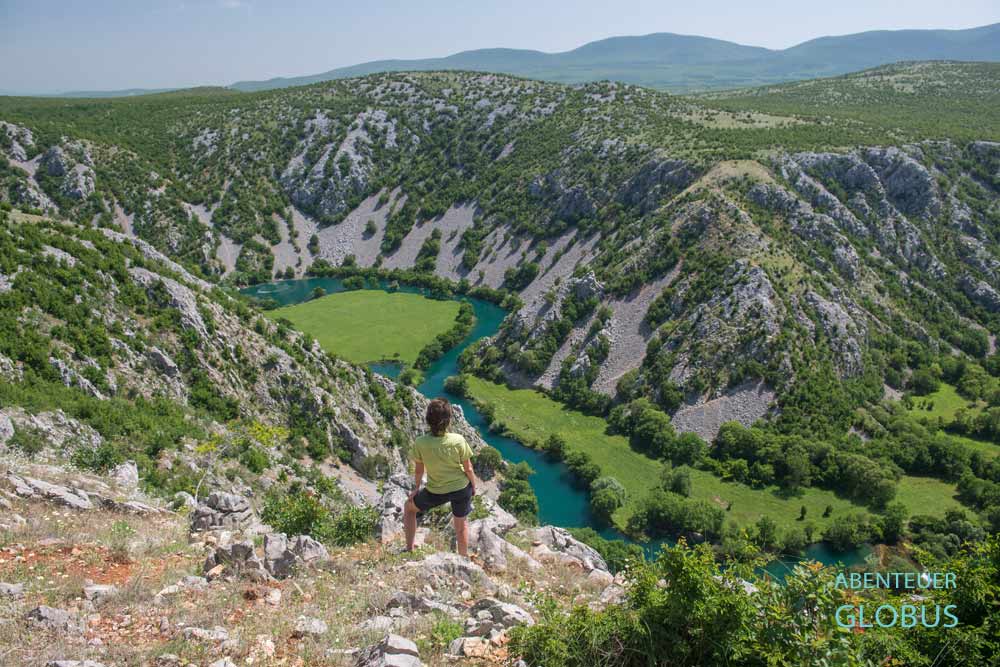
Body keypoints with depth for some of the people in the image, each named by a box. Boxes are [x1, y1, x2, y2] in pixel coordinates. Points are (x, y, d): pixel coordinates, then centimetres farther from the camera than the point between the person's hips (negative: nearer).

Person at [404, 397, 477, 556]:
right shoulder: (458, 441, -23)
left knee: (409, 508, 27)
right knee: (460, 525, 26)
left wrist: (417, 489, 13)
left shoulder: (420, 443, -23)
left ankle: (409, 550, 30)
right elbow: (468, 469, -11)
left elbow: (419, 470, -7)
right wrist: (474, 486, 9)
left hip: (436, 492, 0)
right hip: (461, 488, 1)